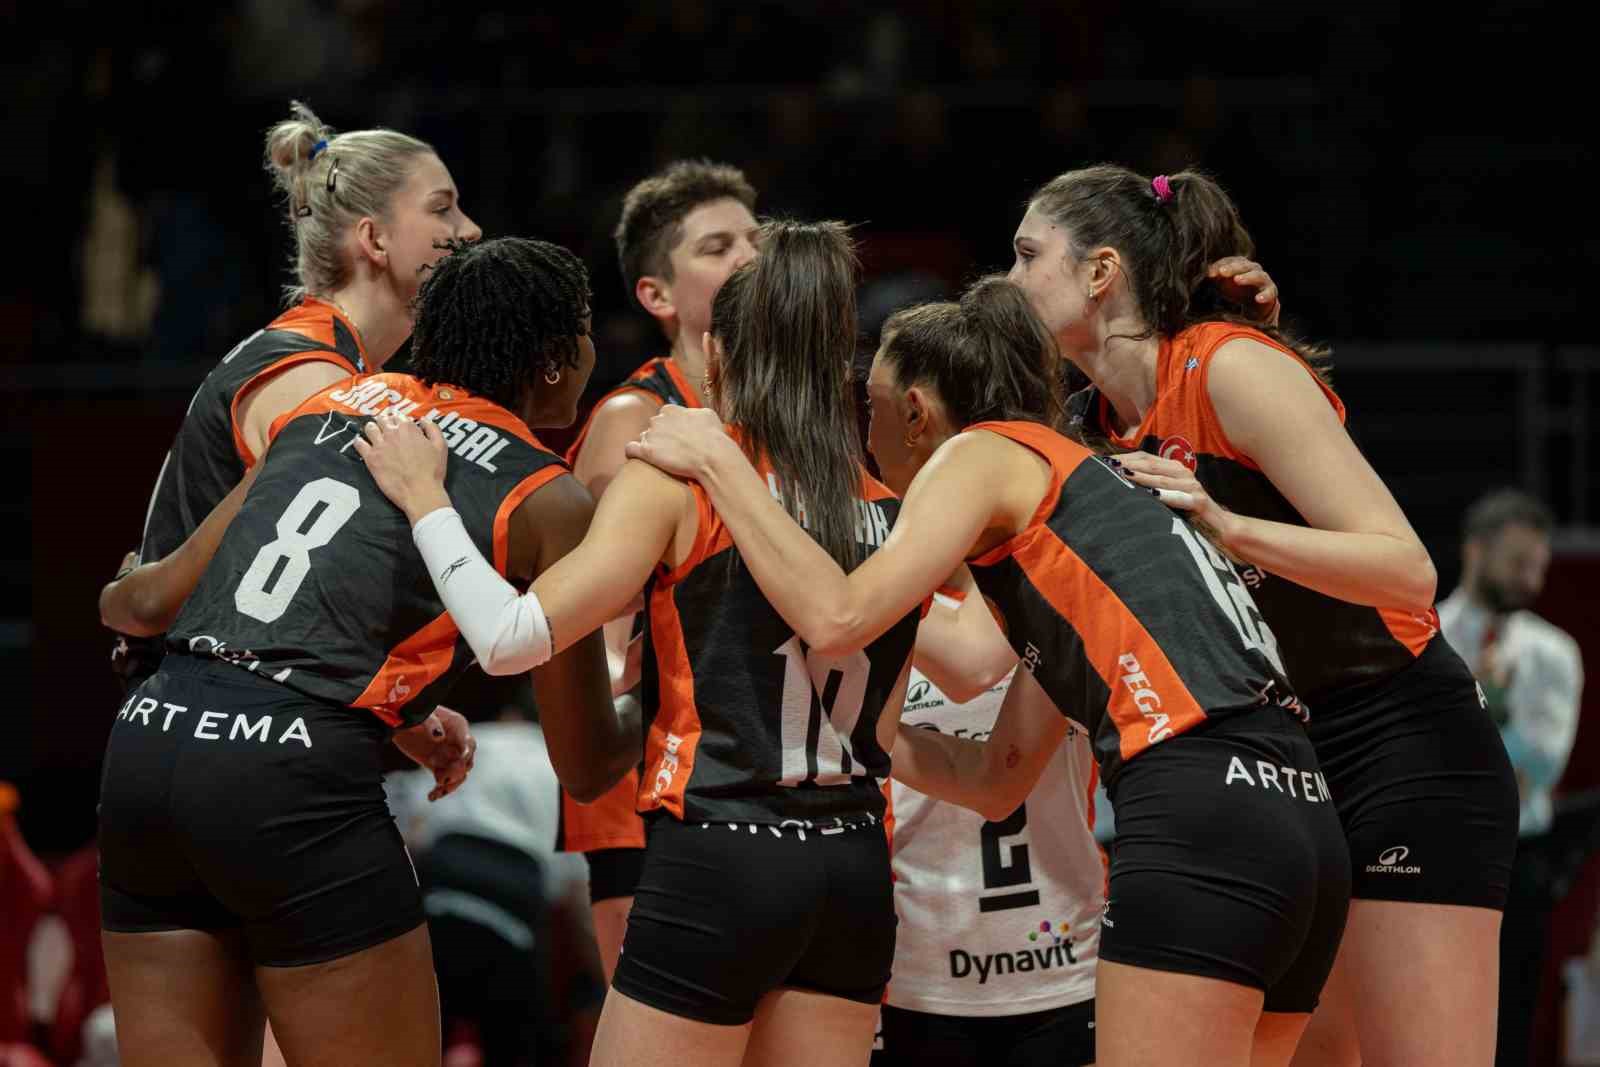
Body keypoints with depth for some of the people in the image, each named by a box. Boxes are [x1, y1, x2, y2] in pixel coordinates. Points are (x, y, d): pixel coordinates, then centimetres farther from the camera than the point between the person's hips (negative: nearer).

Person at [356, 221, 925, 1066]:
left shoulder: (675, 481, -6)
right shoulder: (891, 514, 6)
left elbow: (516, 634, -11)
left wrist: (424, 501, 1)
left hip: (716, 868, -5)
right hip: (853, 870, 5)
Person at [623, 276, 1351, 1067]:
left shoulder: (981, 452, 6)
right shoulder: (1071, 480, 30)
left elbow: (836, 618, -10)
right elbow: (999, 779, 30)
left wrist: (716, 462, 2)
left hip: (1202, 822, -9)